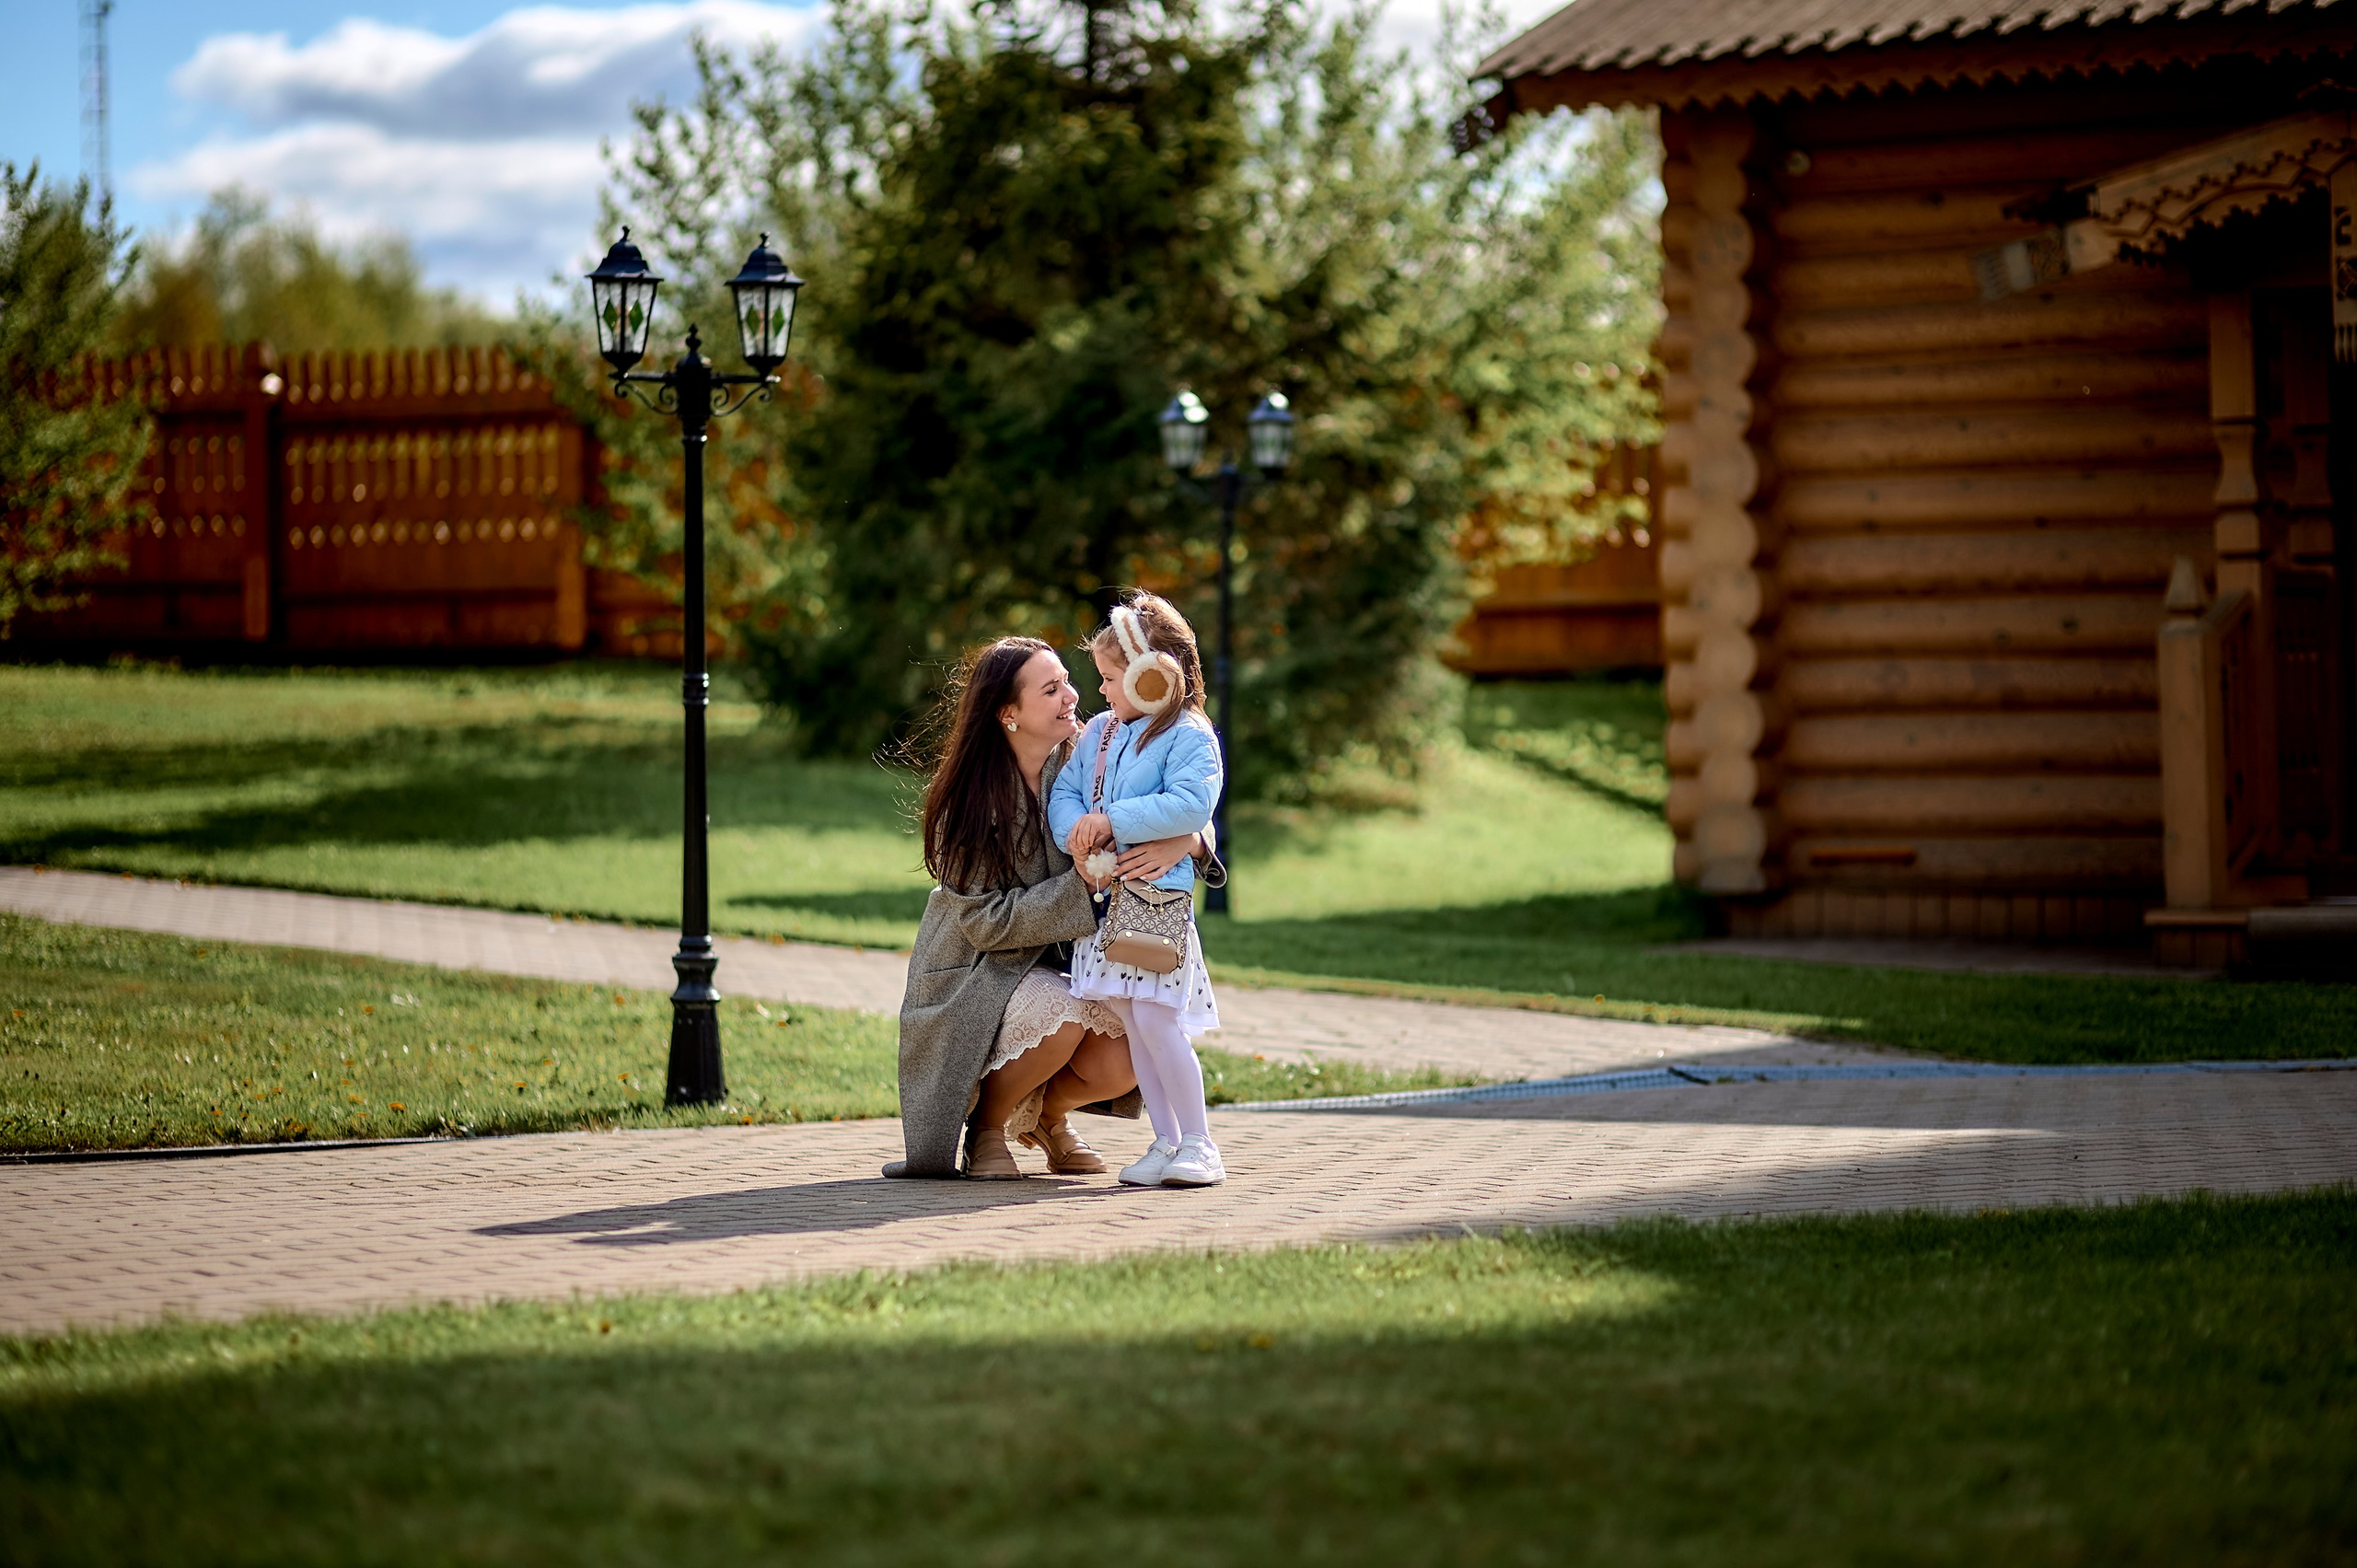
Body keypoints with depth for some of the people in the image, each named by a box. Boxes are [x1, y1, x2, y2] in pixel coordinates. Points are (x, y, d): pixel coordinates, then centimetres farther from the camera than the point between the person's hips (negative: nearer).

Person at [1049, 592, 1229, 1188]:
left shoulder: (1189, 736, -7)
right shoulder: (1100, 731, 15)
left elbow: (1190, 805, -21)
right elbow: (1063, 794, 8)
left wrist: (1112, 822, -21)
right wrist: (1081, 839, -12)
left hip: (1159, 897, -7)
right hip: (1105, 897, 7)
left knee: (1155, 1020, -12)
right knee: (1131, 1024, 6)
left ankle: (1198, 1144, -5)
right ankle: (1166, 1142, 12)